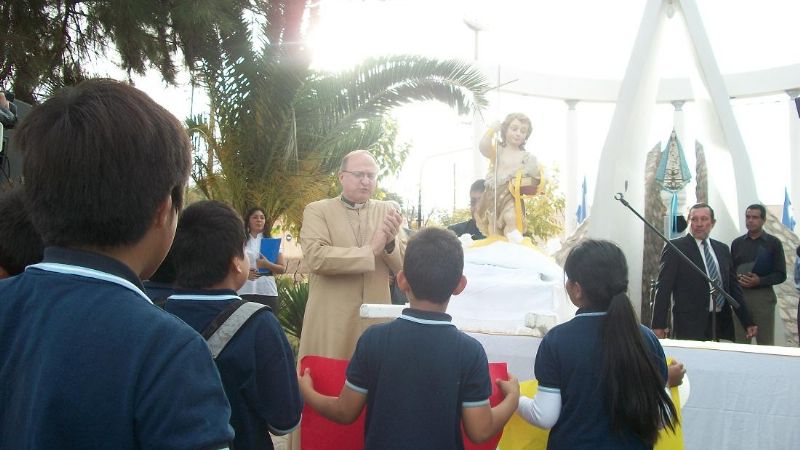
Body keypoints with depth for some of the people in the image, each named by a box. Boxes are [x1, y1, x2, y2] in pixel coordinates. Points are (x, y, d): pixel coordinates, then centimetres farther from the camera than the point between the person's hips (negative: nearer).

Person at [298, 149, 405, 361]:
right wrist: (371, 251, -18)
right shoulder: (317, 211, 1)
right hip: (330, 322, -2)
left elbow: (404, 266, 5)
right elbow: (315, 257, -16)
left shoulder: (387, 211, 9)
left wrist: (391, 242, -15)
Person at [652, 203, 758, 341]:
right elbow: (663, 288, -4)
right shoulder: (675, 247, -1)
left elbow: (733, 287, 19)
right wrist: (658, 325, -9)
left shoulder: (722, 249, 15)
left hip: (722, 324, 5)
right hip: (690, 325, -5)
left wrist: (748, 322, 15)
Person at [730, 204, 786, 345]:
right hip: (739, 295, 2)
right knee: (740, 342, 4)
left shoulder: (773, 243, 2)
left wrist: (760, 281, -16)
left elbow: (780, 275, -1)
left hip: (763, 296, -2)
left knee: (765, 343, 2)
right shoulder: (737, 243, 11)